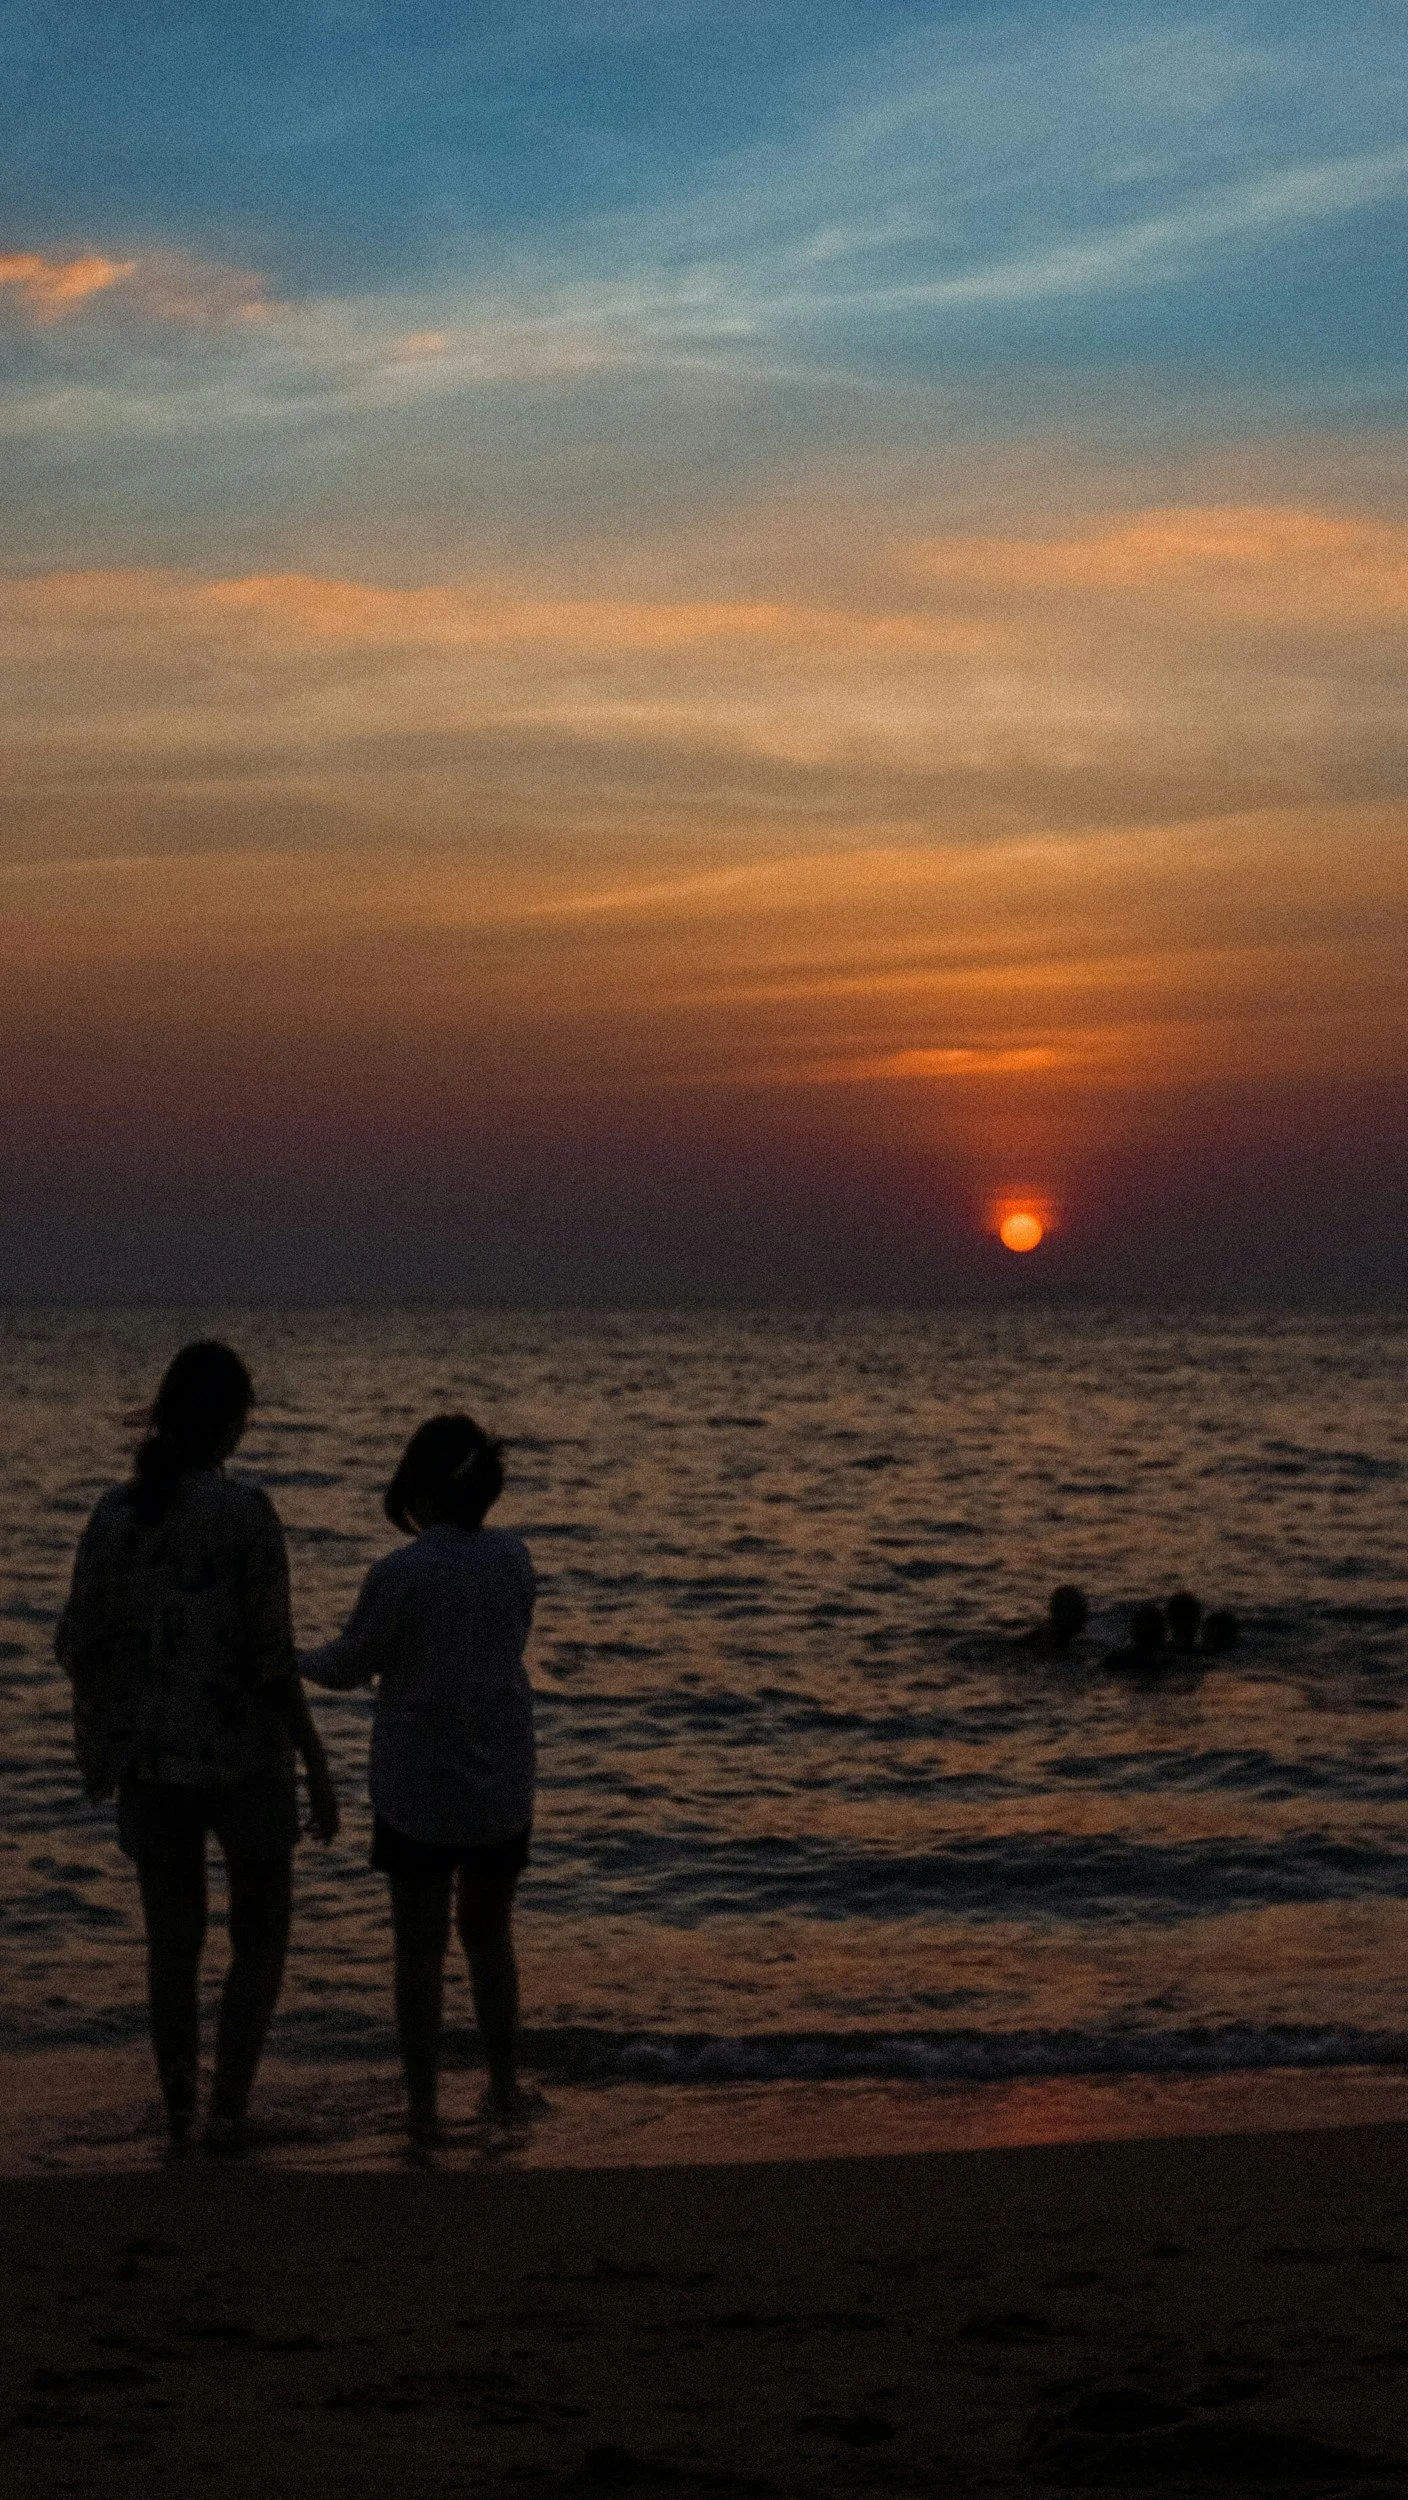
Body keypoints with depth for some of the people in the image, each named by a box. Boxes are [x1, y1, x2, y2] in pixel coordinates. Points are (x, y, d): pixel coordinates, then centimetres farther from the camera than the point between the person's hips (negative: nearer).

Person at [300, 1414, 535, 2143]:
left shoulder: (397, 1575, -18)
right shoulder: (514, 1560, -5)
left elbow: (349, 1666, -5)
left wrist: (292, 1659, 15)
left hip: (415, 1787, -3)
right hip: (500, 1787, 4)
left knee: (419, 1947, 8)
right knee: (489, 1935, 20)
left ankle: (422, 2103, 13)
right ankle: (503, 2084, 28)